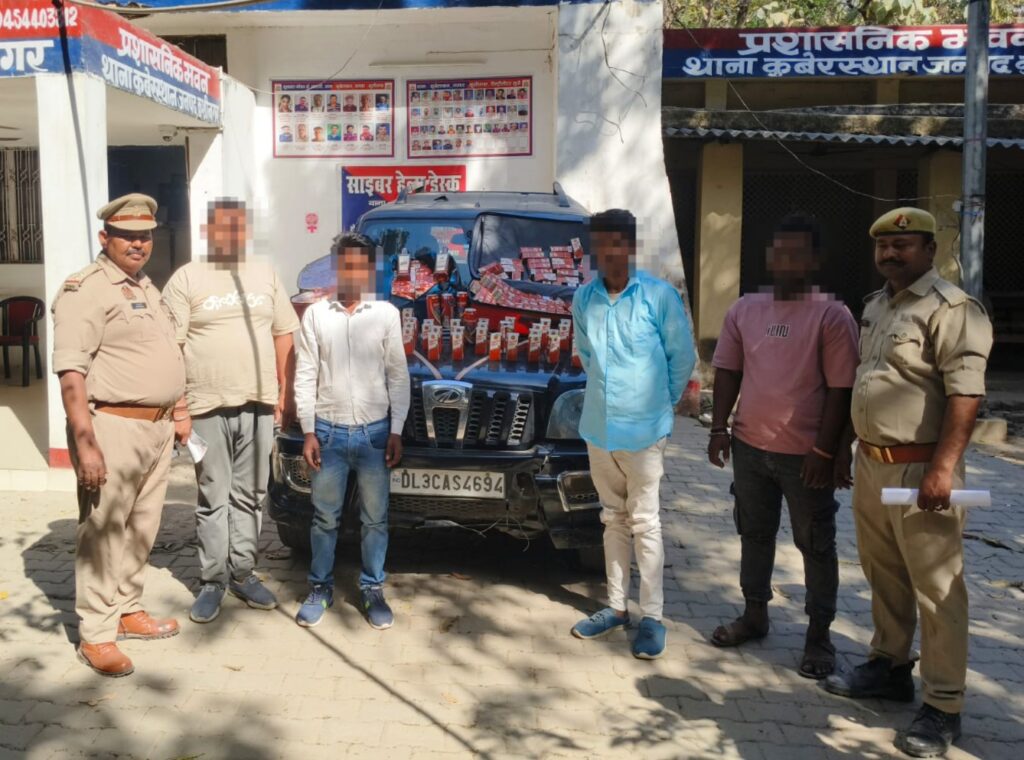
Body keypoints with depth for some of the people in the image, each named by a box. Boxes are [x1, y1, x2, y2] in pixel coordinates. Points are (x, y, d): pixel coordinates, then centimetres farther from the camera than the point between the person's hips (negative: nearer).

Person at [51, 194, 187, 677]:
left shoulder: (146, 288, 17)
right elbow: (71, 371, -18)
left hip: (157, 427, 8)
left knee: (142, 529, 15)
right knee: (103, 532, -1)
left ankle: (128, 610, 29)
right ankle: (96, 635, 8)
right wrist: (85, 443, -24)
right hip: (114, 428, -8)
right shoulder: (86, 289, -10)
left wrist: (176, 416, 20)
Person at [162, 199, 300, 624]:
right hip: (207, 407, -3)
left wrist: (285, 394, 8)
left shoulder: (265, 276, 11)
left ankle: (242, 573, 21)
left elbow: (284, 335, 13)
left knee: (249, 496, 10)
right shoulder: (187, 279, 0)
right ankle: (213, 581, 14)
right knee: (214, 499, 4)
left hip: (259, 405, 3)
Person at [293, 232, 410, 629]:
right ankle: (320, 588, 23)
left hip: (375, 431, 0)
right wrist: (308, 432, -2)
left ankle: (372, 589, 22)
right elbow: (305, 377, 3)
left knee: (375, 518, 8)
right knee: (325, 516, 9)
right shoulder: (316, 314, 2)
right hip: (329, 431, 0)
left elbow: (398, 376, 2)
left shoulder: (387, 314, 1)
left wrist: (396, 431, -2)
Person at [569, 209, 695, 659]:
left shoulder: (659, 296, -10)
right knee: (614, 519, 15)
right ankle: (615, 606, 26)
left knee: (644, 524, 2)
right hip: (597, 427, 4)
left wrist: (663, 402, 5)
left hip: (643, 429, -4)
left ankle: (652, 617, 13)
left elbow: (682, 356, -1)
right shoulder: (584, 298, 2)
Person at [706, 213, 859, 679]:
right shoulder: (744, 309, 5)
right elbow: (727, 372, 9)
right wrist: (719, 428, 1)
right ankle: (754, 615, 34)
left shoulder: (832, 316, -9)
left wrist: (824, 450, -15)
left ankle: (819, 636, 20)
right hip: (749, 446, 5)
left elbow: (840, 390, -11)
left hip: (806, 455, -5)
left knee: (816, 546, 7)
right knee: (754, 535, 17)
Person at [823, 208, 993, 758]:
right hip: (871, 463, 8)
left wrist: (943, 468, -26)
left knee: (936, 589, 0)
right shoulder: (875, 306, 15)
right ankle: (889, 667, 33)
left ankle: (943, 707, 9)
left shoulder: (950, 308, -12)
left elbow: (965, 393, -20)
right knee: (883, 576, 18)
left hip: (918, 468, -8)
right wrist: (850, 448, 21)